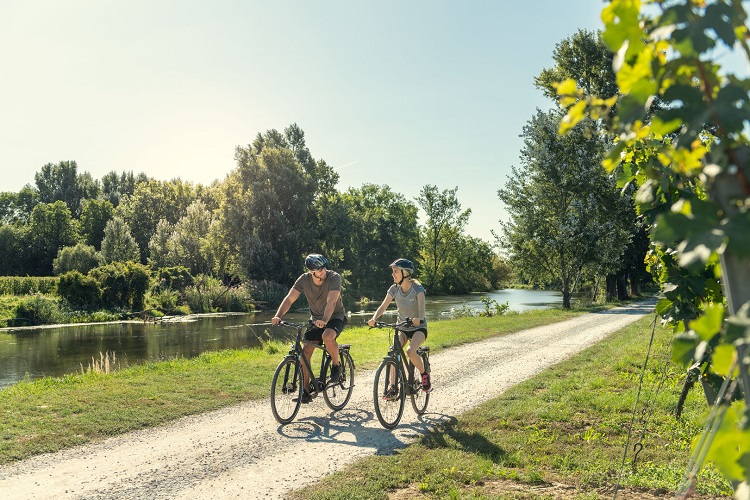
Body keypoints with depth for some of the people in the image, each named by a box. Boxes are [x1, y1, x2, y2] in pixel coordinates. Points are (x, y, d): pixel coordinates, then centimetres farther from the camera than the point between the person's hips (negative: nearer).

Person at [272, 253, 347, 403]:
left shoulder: (334, 278, -22)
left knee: (327, 337, -36)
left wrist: (324, 320, -51)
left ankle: (336, 365, -7)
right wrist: (278, 316, -34)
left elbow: (331, 302, -35)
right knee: (305, 353, -8)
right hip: (315, 319, 4)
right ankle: (305, 390, 5)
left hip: (335, 317, -4)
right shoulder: (304, 280, -12)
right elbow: (289, 299, -17)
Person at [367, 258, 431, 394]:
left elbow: (421, 306, -31)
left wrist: (419, 319, -53)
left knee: (411, 351, -30)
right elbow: (383, 306, -13)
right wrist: (374, 318, -33)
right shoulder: (394, 289, -4)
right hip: (402, 329, 4)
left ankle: (425, 375, -3)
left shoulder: (417, 288, -15)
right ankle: (393, 387, -12)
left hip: (419, 328, -4)